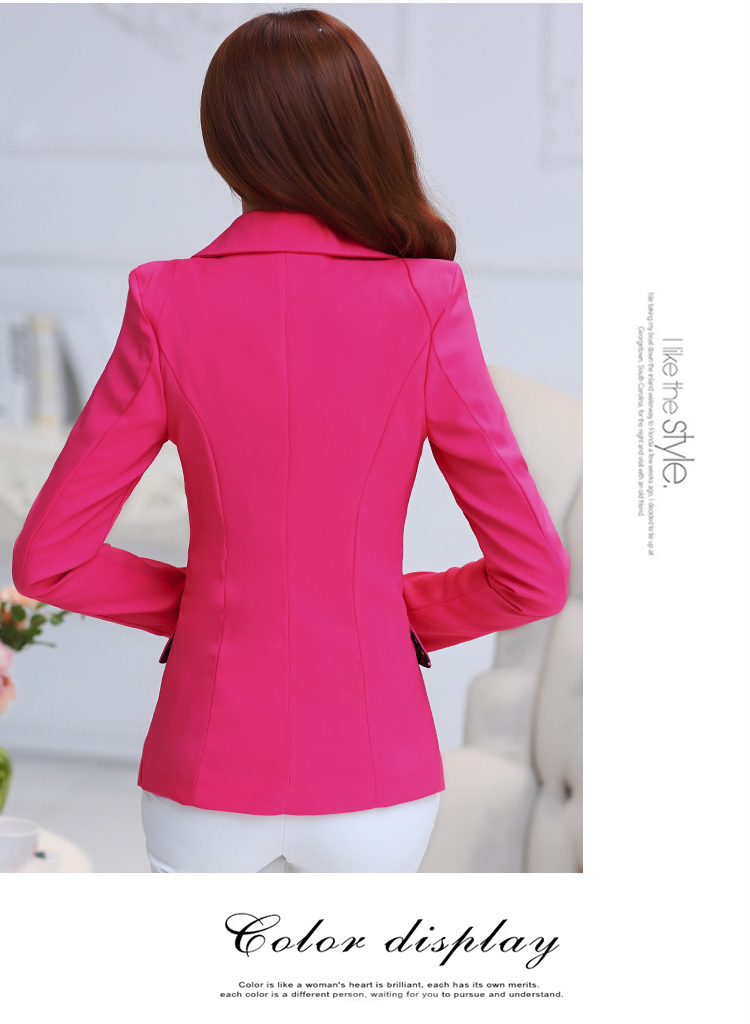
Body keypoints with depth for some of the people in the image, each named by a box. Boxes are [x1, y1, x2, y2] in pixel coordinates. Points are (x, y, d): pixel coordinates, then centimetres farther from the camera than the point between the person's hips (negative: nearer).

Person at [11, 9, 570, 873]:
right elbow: (533, 578, -8)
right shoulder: (425, 308, -11)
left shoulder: (170, 307, -8)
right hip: (372, 767, 0)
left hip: (210, 770, 0)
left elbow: (46, 558, -5)